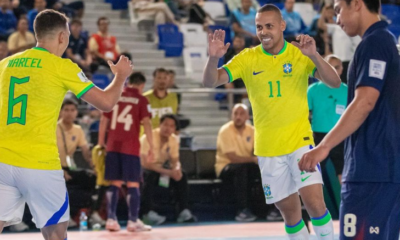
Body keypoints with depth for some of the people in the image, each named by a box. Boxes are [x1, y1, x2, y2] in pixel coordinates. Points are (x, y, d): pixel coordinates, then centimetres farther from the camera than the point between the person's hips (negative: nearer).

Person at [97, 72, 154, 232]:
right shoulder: (141, 100, -1)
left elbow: (104, 121, 9)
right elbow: (146, 123, -9)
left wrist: (101, 144, 16)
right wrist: (151, 147, -7)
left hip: (113, 146, 4)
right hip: (131, 147, -4)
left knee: (115, 183, 10)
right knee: (133, 184, 2)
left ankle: (111, 220, 4)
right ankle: (133, 221, 0)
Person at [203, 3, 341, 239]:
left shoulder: (300, 54, -5)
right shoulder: (247, 59, -1)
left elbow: (335, 82, -16)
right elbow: (210, 82, -7)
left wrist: (314, 55, -33)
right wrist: (214, 58, -28)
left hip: (300, 141, -2)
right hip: (267, 149, 2)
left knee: (314, 203, -15)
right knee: (290, 210, 9)